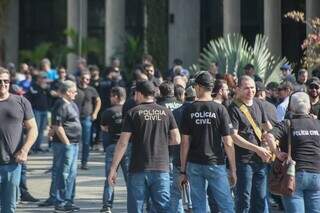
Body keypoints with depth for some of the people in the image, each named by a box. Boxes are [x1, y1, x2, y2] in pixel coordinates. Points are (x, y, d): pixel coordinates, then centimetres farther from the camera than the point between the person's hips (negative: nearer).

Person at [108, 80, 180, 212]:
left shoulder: (133, 113, -3)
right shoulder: (166, 112, 5)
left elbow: (122, 143, -6)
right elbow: (176, 140, 4)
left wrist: (113, 169, -3)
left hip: (138, 169, -2)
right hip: (161, 168, 2)